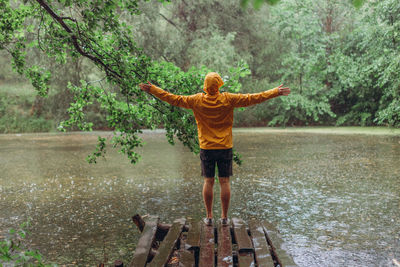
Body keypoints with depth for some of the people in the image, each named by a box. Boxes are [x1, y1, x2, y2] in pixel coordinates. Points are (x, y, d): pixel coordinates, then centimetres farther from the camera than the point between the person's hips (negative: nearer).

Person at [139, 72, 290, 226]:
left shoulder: (197, 101, -5)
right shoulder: (228, 99, -7)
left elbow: (173, 99, 0)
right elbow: (252, 98, -4)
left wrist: (152, 89, 11)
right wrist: (276, 92, 3)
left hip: (206, 148, 1)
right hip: (225, 148, 0)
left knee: (208, 182, 8)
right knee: (224, 182, 5)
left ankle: (209, 217, 11)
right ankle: (224, 217, 10)